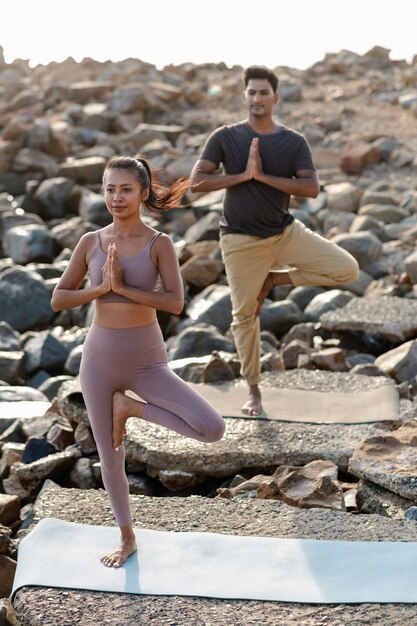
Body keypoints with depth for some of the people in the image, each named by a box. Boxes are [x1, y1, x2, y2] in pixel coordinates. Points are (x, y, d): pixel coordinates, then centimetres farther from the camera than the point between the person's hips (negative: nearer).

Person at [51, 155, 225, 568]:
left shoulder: (159, 244, -7)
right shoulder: (90, 243, 0)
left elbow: (175, 303, -17)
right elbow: (57, 300, 0)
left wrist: (122, 287, -21)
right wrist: (100, 287, -14)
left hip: (146, 360, -1)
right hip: (100, 358, 2)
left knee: (212, 429, -17)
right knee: (110, 456, 12)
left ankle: (132, 407, 4)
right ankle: (126, 538, 34)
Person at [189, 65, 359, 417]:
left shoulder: (294, 142, -2)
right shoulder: (225, 137, -4)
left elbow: (312, 189, -14)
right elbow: (196, 183, -11)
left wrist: (263, 176, -20)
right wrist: (243, 175, -19)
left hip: (286, 232, 2)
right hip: (241, 240, -2)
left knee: (347, 269, -11)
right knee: (244, 316, 2)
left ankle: (274, 279, 6)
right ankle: (254, 391, 20)